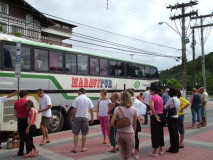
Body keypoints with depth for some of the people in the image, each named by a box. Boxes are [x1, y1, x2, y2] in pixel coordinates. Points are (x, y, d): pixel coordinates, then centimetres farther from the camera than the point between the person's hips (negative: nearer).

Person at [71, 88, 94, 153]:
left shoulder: (77, 99, -5)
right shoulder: (88, 99, 4)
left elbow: (74, 109, -6)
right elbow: (91, 110, 6)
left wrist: (74, 116, 8)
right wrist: (92, 118, 16)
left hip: (77, 117, -2)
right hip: (85, 117, 2)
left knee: (76, 133, 7)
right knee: (84, 134, 10)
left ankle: (75, 148, 7)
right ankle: (83, 148, 16)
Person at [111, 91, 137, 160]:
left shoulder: (117, 108, -7)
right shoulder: (134, 109, -6)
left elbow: (112, 122, -11)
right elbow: (134, 124, 1)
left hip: (119, 133, 2)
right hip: (129, 133, -1)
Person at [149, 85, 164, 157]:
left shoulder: (153, 97, -13)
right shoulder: (160, 97, 13)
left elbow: (151, 107, -29)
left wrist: (155, 116, -23)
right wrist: (159, 115, 16)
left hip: (155, 116, -8)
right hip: (161, 115, 8)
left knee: (155, 133, -1)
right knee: (160, 132, 15)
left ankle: (155, 152, 4)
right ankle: (160, 149, 25)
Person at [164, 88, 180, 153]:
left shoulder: (171, 99, -17)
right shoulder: (178, 99, 7)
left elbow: (165, 107, -10)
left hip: (171, 118, -8)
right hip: (176, 117, 8)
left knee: (172, 133, 0)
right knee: (176, 132, 14)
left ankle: (173, 148, 7)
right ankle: (176, 147, 23)